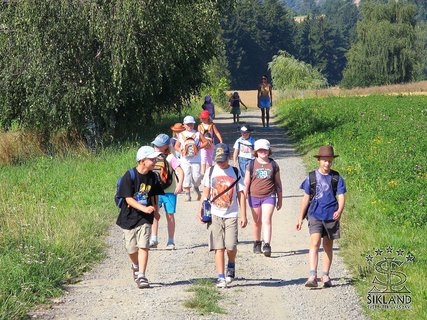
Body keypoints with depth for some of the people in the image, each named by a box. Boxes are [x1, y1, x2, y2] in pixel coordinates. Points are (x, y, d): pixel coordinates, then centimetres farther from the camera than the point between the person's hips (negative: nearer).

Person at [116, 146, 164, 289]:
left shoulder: (153, 177, 0)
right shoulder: (129, 176, -15)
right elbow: (128, 198, -18)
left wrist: (155, 211, 22)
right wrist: (144, 208, -29)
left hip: (145, 218, 2)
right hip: (129, 217, -2)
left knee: (143, 246, -11)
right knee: (131, 249, 9)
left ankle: (141, 276, -8)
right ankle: (136, 266, 40)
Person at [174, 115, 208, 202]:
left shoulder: (197, 134, 7)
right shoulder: (181, 135, 11)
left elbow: (205, 142, 9)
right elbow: (176, 146, 15)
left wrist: (199, 147, -8)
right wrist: (180, 151, -6)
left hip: (196, 159, -1)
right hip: (185, 160, 1)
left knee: (196, 176, -9)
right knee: (186, 176, -6)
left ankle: (196, 187, 23)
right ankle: (187, 194, 2)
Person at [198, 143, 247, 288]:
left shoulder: (235, 172, 5)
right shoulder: (211, 172, 7)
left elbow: (241, 194, 6)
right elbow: (206, 193, 12)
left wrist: (243, 215, 1)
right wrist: (200, 211, 3)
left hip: (231, 215, -1)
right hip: (214, 215, 1)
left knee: (231, 246, -10)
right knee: (219, 248, -4)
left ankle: (231, 265, 20)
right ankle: (221, 277, 0)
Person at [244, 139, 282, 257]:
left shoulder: (273, 165, 4)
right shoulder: (251, 165, 2)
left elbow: (278, 183, 10)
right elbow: (246, 182, 5)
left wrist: (280, 199, 12)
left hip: (269, 196, -1)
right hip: (254, 197, 1)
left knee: (266, 220, -14)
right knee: (257, 222, 12)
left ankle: (267, 245, -20)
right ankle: (257, 243, 28)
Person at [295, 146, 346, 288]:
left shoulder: (336, 178, 4)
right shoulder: (311, 177, 3)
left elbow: (341, 197, -1)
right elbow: (306, 199, 10)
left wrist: (339, 210, -21)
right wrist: (300, 218, 11)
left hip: (331, 216, 1)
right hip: (315, 215, -1)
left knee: (328, 246, 9)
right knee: (315, 243, -17)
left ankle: (326, 276, 20)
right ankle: (313, 276, -23)